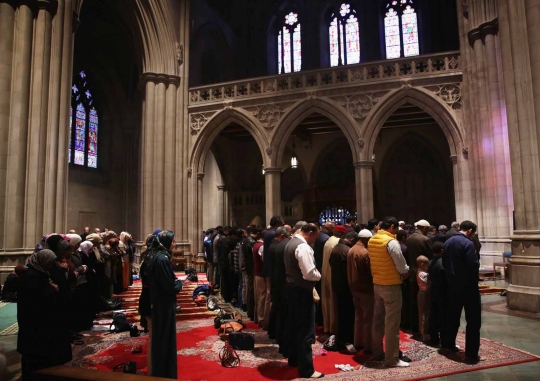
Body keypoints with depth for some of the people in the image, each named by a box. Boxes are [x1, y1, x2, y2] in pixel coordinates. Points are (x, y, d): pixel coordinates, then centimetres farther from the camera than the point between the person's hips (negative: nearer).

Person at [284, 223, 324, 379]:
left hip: (292, 287, 10)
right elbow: (309, 273, -26)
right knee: (306, 330, -2)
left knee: (295, 326, 20)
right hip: (302, 291, -10)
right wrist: (319, 275, -7)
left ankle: (294, 359, 34)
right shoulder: (303, 247, -21)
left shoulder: (291, 243, 12)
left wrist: (315, 274, 11)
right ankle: (306, 369, 6)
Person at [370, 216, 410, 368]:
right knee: (392, 322, 0)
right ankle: (392, 358, 8)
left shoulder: (372, 240, 4)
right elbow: (402, 267, -15)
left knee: (378, 319, 16)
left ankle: (377, 352, 26)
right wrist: (406, 273, 4)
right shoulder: (391, 242, -18)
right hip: (391, 285, -7)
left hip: (377, 283, 8)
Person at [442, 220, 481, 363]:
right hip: (468, 286, -7)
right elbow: (473, 265, -19)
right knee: (473, 320, 1)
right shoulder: (467, 243, -17)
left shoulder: (447, 242, 7)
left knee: (452, 316, 18)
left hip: (452, 285, 7)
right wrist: (478, 262, 0)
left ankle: (447, 345, 28)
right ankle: (471, 353, 3)